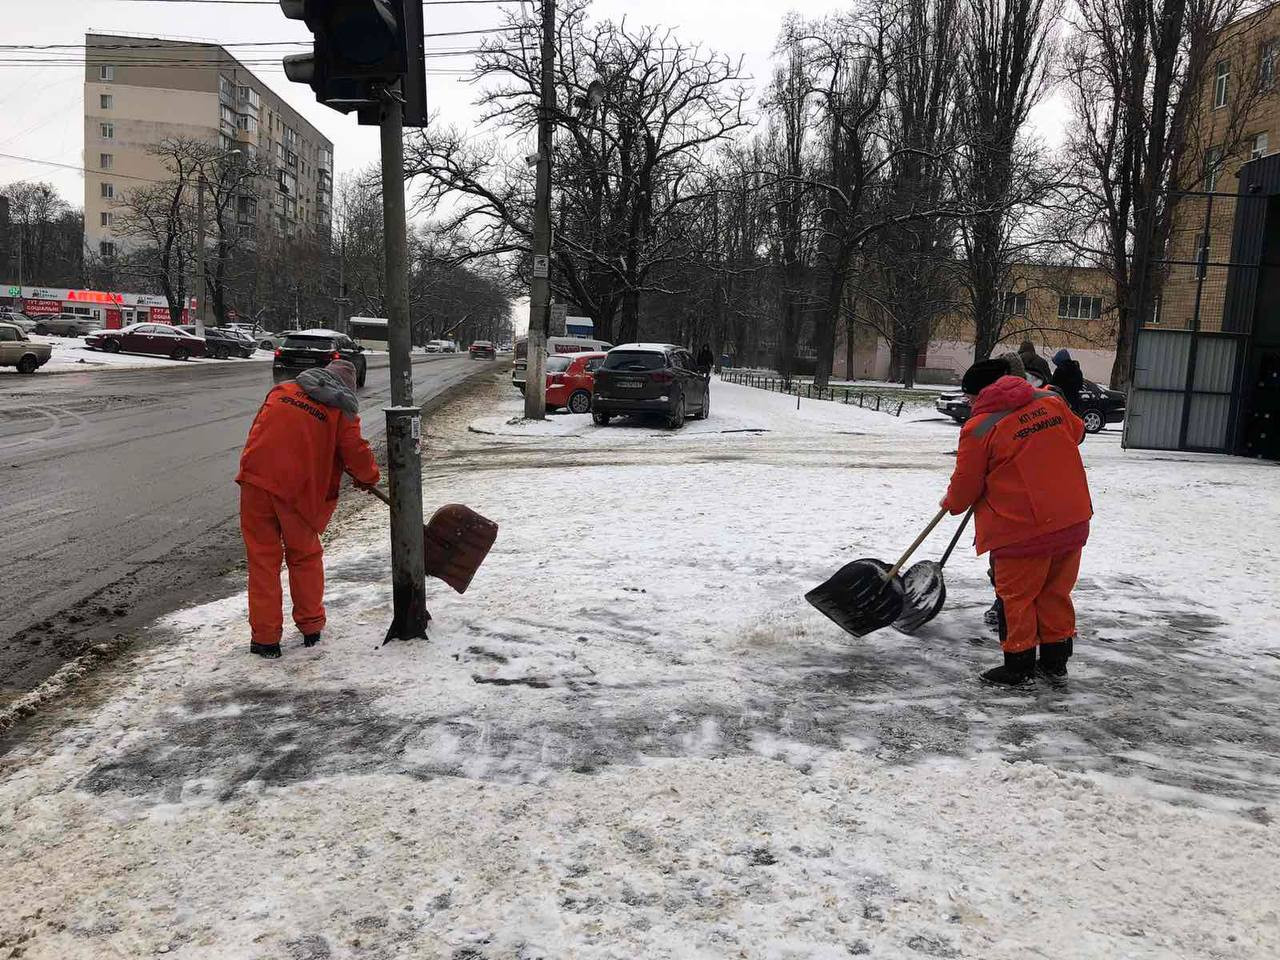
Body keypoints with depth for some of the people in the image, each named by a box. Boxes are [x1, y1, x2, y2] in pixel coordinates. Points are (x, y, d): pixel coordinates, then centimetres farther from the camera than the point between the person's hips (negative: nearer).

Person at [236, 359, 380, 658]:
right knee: (305, 557, 17)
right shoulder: (342, 412, 2)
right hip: (299, 491, -2)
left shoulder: (282, 391, 15)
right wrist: (369, 477, 18)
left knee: (263, 558, 10)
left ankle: (265, 637, 12)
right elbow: (357, 454, -2)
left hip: (256, 482, 2)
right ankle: (311, 627, 27)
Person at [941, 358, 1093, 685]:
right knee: (1056, 592, 17)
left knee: (1017, 596, 8)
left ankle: (1019, 665, 17)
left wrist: (951, 502, 18)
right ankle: (1056, 661, 27)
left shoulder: (979, 428, -11)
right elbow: (1076, 432, 23)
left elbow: (966, 484, -2)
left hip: (1023, 528, -6)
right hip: (1073, 520, 6)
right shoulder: (1051, 401, 4)